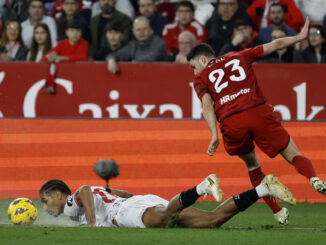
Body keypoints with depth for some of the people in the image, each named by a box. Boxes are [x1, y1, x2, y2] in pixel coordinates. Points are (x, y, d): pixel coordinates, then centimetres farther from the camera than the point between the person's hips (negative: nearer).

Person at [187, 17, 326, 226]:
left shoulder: (201, 78, 20)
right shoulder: (238, 57, 27)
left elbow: (207, 106, 2)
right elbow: (275, 45, 28)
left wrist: (215, 136, -7)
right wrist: (300, 37, 41)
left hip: (231, 124, 0)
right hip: (258, 113, 0)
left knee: (253, 166, 25)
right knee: (294, 156, 3)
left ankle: (278, 212, 14)